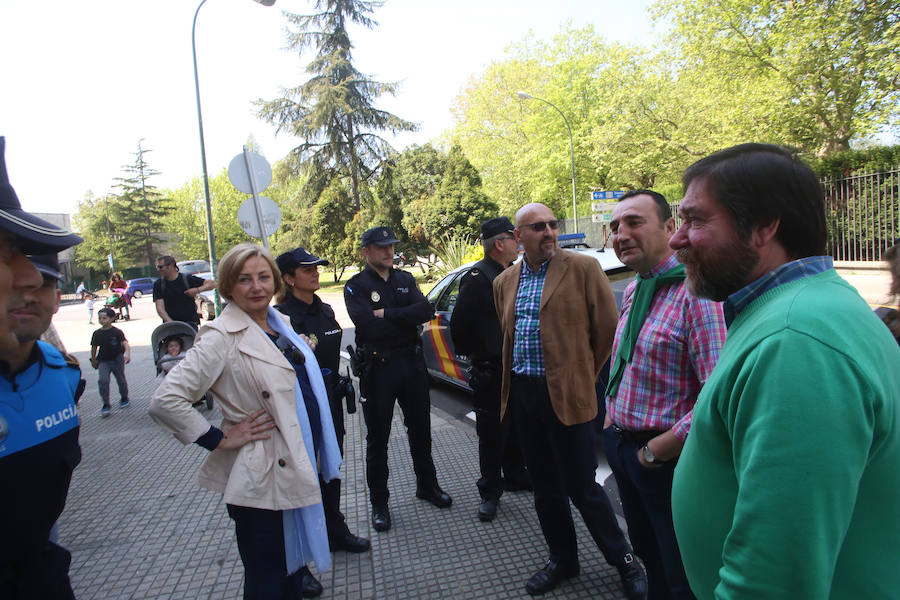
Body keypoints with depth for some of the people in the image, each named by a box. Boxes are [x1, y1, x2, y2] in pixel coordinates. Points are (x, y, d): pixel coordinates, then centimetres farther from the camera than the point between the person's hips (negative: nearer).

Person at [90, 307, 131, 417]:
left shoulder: (117, 332, -11)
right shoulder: (97, 334, -1)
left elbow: (125, 343, -20)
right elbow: (94, 348, 10)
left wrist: (127, 353, -37)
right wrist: (93, 360, 16)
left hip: (117, 359, -2)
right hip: (103, 361, 2)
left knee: (121, 379, 10)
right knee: (102, 380, -12)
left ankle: (124, 398, 33)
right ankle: (105, 404, -4)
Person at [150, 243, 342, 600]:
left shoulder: (280, 324, 6)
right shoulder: (222, 338, -17)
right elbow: (165, 401, -23)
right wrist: (220, 439, -17)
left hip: (299, 464, 7)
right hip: (263, 477, -7)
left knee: (291, 559, 27)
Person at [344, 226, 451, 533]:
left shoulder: (405, 280, 8)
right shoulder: (356, 286, -5)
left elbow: (425, 310, -9)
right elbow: (367, 325, -21)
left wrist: (387, 314, -16)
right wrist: (405, 317, -12)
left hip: (411, 362, 4)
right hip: (377, 367, -4)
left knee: (420, 430, 17)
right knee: (378, 438, 9)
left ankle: (427, 485, 37)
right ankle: (379, 502, 24)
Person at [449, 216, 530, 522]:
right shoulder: (477, 278, -16)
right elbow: (459, 325, -18)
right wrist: (474, 354, -8)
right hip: (491, 371, -7)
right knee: (492, 433, 4)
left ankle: (516, 476, 39)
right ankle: (490, 492, 19)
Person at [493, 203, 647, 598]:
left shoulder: (582, 267, -7)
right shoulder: (505, 282, 9)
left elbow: (607, 328, -5)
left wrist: (583, 376, 1)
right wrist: (514, 378, 13)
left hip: (565, 394, -5)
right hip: (522, 392, 5)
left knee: (581, 487, 4)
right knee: (545, 487, 16)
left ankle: (625, 562, 28)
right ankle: (562, 560, 36)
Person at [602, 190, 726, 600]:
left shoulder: (695, 292, -22)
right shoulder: (632, 291, 7)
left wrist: (655, 451, -20)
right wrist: (612, 416, 10)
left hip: (667, 459, -8)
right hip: (623, 449, 8)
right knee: (648, 555, 26)